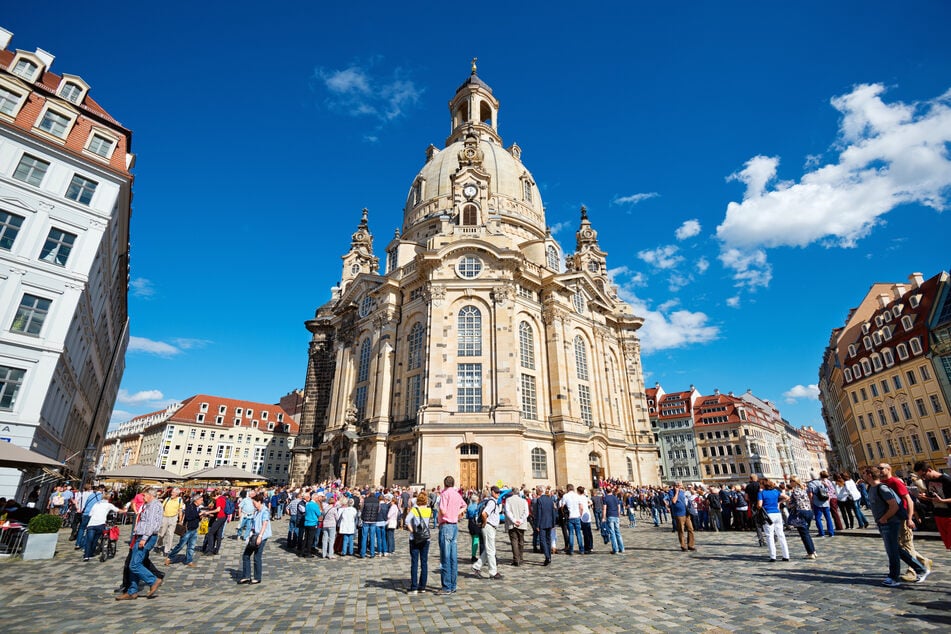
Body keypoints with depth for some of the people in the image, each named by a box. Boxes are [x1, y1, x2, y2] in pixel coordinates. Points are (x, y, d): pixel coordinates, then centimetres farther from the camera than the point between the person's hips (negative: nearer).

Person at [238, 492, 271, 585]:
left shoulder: (265, 511, -14)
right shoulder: (256, 511, 14)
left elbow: (264, 524, -21)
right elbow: (253, 524, 19)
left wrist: (260, 536, -27)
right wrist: (251, 535, 13)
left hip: (261, 537, -9)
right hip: (254, 536, 9)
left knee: (257, 558, 0)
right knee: (245, 555, 10)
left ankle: (257, 578, 15)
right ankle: (246, 576, 20)